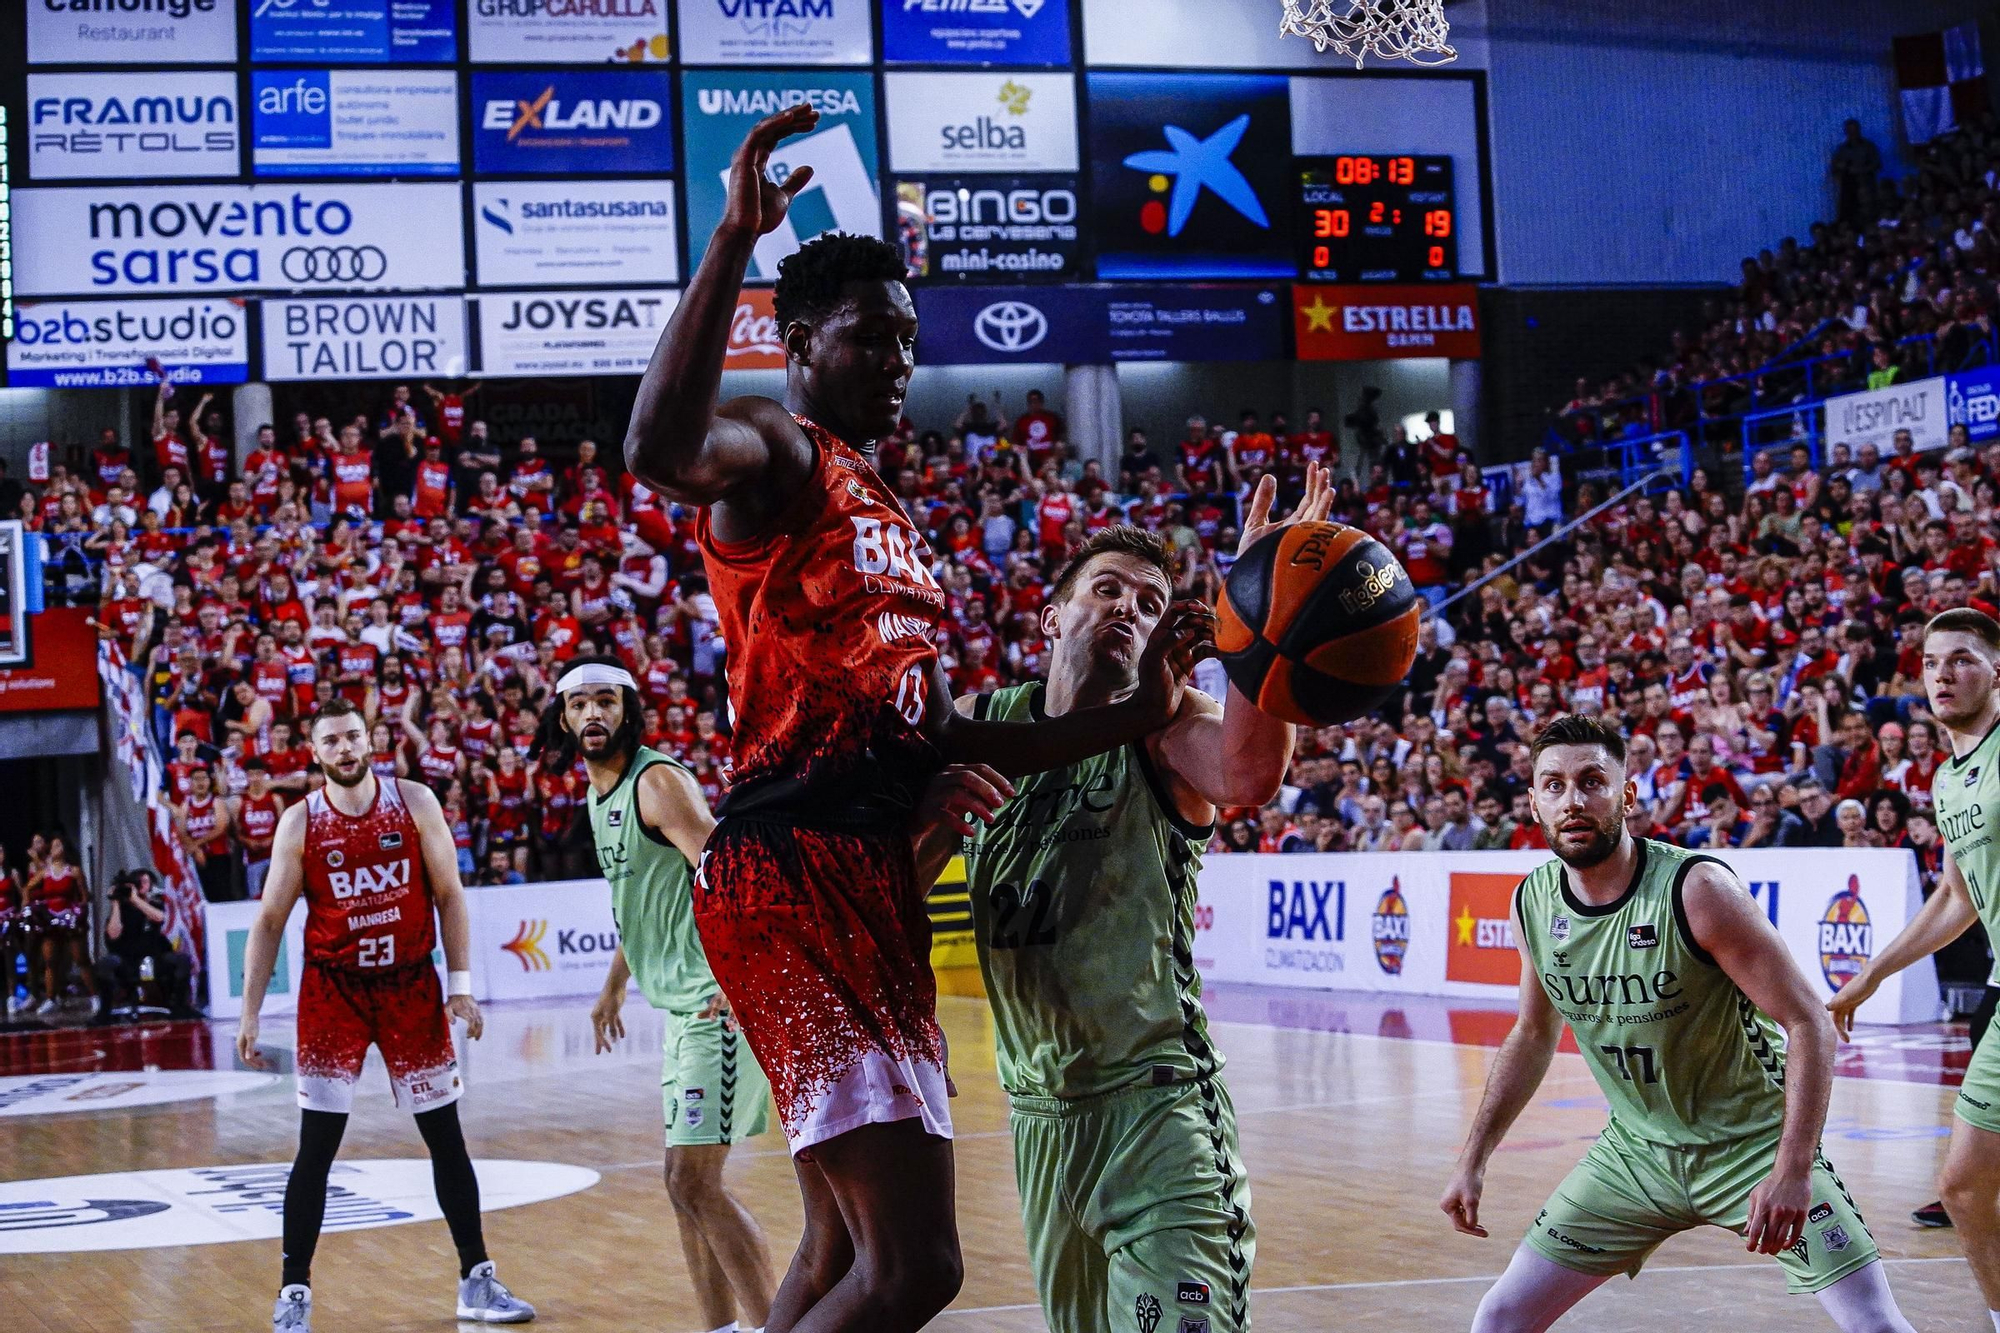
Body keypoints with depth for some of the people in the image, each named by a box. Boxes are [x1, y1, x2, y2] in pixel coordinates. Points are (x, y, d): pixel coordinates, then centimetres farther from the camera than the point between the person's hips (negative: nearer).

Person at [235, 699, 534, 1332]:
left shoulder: (415, 803, -4)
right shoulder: (299, 823, -6)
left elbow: (448, 895, 0)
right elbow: (269, 922, -1)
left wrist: (462, 986, -6)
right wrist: (249, 1015, -6)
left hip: (411, 983, 1)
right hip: (333, 989, -1)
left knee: (445, 1137, 7)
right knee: (316, 1147, -5)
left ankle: (477, 1280, 17)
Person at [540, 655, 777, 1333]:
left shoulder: (657, 780, -14)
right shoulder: (600, 793, 15)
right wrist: (612, 988, 34)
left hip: (720, 1003, -10)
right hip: (683, 1006, 10)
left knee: (694, 1182, -12)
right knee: (686, 1184, 12)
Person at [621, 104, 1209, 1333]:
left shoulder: (896, 526, 23)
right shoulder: (776, 452, -5)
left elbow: (942, 740, 23)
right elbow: (663, 449, -31)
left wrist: (1134, 716, 17)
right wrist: (736, 240, -33)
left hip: (879, 886, 10)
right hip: (793, 878, -10)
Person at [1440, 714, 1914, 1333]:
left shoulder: (1697, 888, -22)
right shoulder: (1533, 903, -5)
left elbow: (1808, 1024, -21)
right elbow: (1534, 1036, 12)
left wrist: (1793, 1171, -30)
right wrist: (1473, 1160, 9)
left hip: (1753, 1141, -4)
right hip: (1636, 1149, 4)